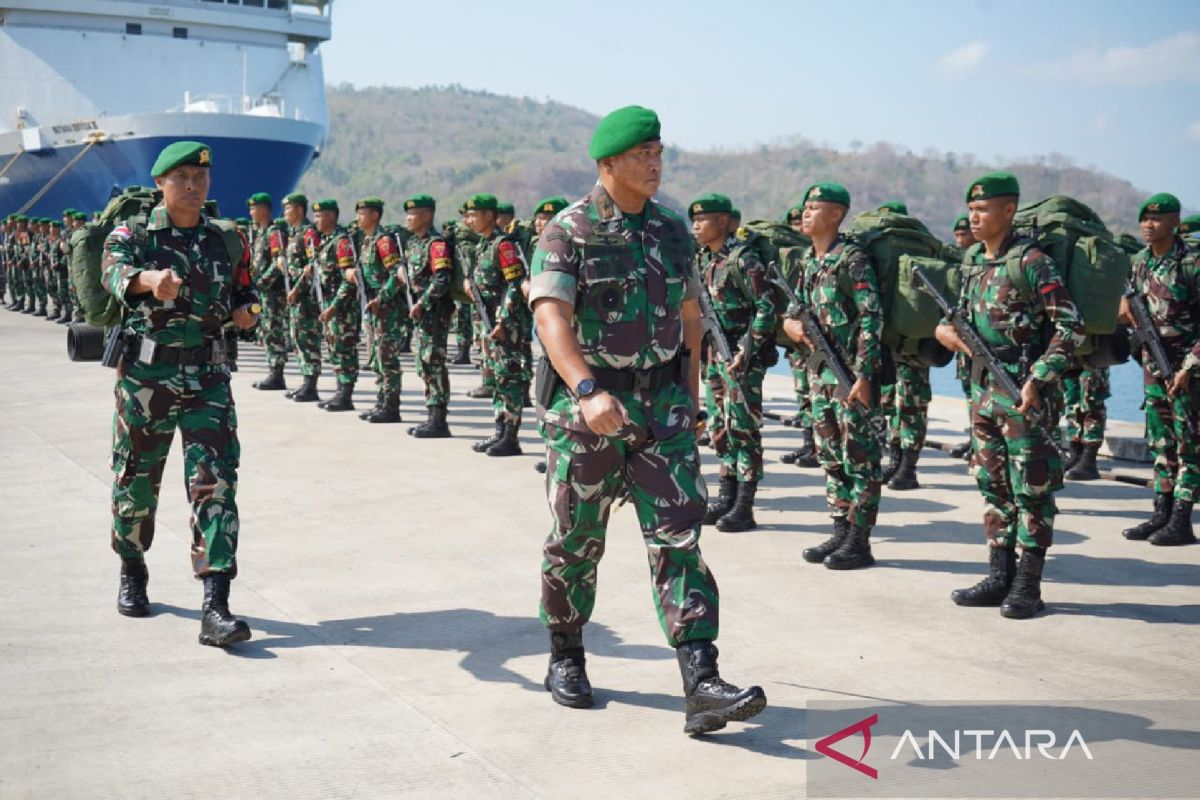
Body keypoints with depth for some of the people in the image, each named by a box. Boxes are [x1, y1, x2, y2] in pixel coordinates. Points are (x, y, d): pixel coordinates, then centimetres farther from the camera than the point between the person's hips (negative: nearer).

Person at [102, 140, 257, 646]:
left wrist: (244, 311, -1)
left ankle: (215, 609, -15)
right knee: (136, 482, 13)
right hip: (144, 379, -1)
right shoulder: (133, 235, -2)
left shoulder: (226, 241, 9)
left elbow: (243, 291, 24)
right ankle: (132, 575, 40)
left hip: (207, 381, 1)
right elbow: (115, 272, -25)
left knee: (216, 485, -11)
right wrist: (152, 279, -47)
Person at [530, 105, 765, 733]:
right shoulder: (569, 230, -9)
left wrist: (690, 395, 19)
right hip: (586, 404, -3)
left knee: (678, 536, -6)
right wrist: (589, 391, -36)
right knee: (576, 539, 9)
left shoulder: (672, 230, 8)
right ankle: (565, 659, 29)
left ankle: (701, 686, -11)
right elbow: (550, 316, -22)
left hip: (661, 402, 4)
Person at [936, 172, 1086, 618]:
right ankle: (1000, 577, 21)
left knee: (1031, 488, -1)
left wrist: (1038, 379, -20)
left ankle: (1028, 586, 5)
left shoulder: (1031, 261, -12)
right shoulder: (972, 261, 11)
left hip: (1022, 391, -8)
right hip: (982, 387, 8)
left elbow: (1070, 327, -14)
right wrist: (946, 329, 3)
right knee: (993, 484, 12)